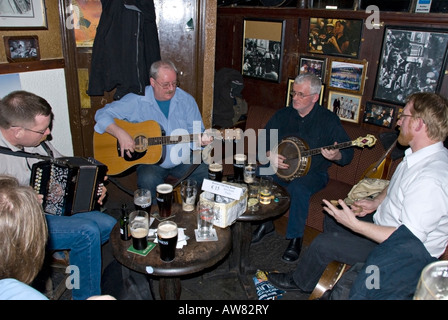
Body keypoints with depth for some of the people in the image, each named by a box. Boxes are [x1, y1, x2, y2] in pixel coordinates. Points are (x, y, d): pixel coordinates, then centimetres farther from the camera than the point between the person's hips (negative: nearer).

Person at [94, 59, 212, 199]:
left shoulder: (186, 100, 1)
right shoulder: (137, 100, -7)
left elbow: (196, 132, 4)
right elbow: (102, 114, -8)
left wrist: (201, 139, -20)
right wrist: (120, 133, -25)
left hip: (184, 160, 3)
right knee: (148, 180, -34)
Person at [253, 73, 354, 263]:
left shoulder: (329, 119, -6)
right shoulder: (283, 115, 6)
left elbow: (348, 153, -7)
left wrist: (337, 156, -31)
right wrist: (269, 155, -13)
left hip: (314, 173, -4)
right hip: (281, 168, 4)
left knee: (298, 187, -36)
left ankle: (295, 239, -17)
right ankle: (265, 224, -3)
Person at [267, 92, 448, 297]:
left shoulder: (430, 179, -35)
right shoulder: (417, 155, -4)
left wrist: (355, 224, -32)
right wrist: (376, 202, 1)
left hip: (400, 253, -10)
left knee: (322, 244, -11)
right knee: (332, 219, 18)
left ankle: (298, 282, 21)